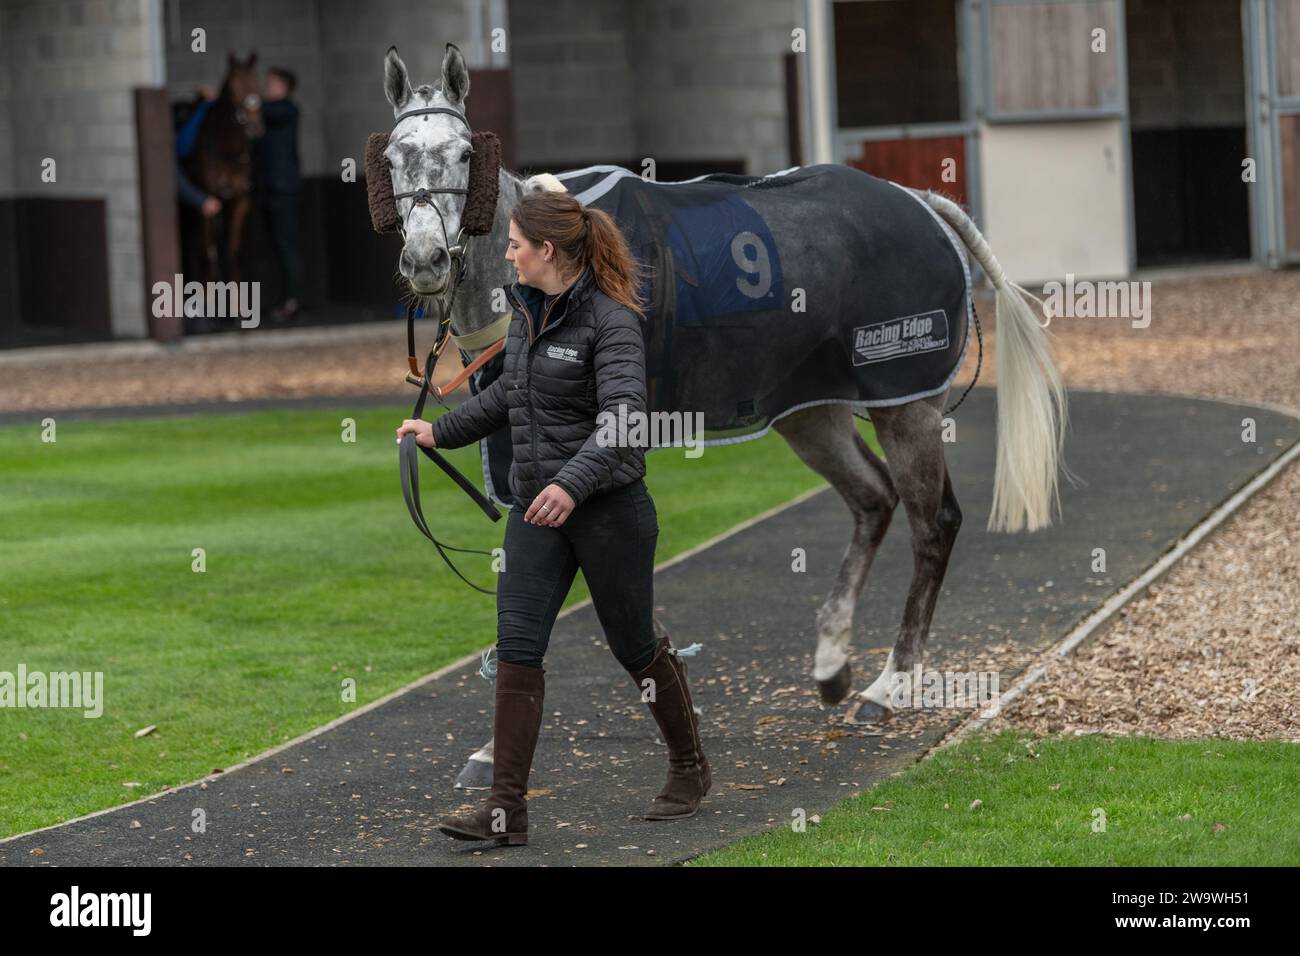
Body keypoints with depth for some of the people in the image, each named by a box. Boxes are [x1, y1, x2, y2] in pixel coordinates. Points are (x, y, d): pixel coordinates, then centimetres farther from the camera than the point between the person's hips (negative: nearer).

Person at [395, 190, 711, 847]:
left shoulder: (610, 320, -16)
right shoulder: (526, 311, 9)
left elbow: (623, 417, -27)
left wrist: (572, 483, -39)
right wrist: (441, 432, 25)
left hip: (609, 505, -7)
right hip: (536, 507, 7)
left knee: (634, 646, 8)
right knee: (517, 650, -4)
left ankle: (690, 768, 31)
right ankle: (506, 809, -6)